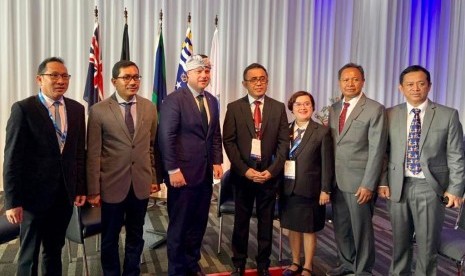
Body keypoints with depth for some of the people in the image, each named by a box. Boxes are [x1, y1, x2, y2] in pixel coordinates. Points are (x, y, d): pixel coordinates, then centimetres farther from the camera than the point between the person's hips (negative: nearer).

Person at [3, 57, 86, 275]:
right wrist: (12, 201, -12)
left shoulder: (77, 109, 5)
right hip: (35, 194, -4)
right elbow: (12, 158, -11)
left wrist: (81, 188, 6)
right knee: (29, 255, 12)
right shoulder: (23, 109, -9)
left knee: (55, 251, 19)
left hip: (65, 194, 4)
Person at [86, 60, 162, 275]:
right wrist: (93, 190, -7)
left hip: (141, 183, 3)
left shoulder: (149, 108, 3)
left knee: (135, 236, 17)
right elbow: (93, 154, -7)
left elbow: (153, 146, 8)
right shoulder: (99, 110, -7)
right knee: (110, 238, 14)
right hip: (112, 185, -2)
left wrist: (155, 178, 8)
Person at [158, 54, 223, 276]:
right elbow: (166, 137, -15)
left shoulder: (212, 101, 12)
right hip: (183, 173, -6)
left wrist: (217, 162, 6)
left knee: (198, 223, 14)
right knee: (179, 225, 8)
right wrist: (173, 169, -17)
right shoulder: (174, 99, -10)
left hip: (205, 173, 6)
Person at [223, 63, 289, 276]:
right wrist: (245, 170, -12)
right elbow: (228, 142, -4)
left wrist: (272, 170, -10)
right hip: (243, 174, -1)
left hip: (269, 174, 1)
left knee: (266, 222, 10)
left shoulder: (278, 108, 5)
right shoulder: (234, 107, 1)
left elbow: (283, 143, 1)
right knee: (241, 222, 10)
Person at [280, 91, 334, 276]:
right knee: (292, 227, 14)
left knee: (309, 229, 8)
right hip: (287, 188, 4)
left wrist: (325, 190, -9)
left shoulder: (322, 132, -5)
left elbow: (327, 164, -6)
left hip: (309, 189, -3)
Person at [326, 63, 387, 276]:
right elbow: (330, 145, 11)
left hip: (359, 180, -6)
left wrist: (368, 184, -16)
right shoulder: (334, 109, 11)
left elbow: (376, 150, -12)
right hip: (336, 179, 6)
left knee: (361, 227, 7)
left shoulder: (375, 109, -7)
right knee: (340, 226, 16)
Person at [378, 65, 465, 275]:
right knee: (400, 241, 16)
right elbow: (383, 152, 5)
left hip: (430, 187, -2)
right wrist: (382, 182, 0)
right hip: (398, 186, 2)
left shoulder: (448, 115, -2)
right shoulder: (390, 114, 3)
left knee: (427, 244, 8)